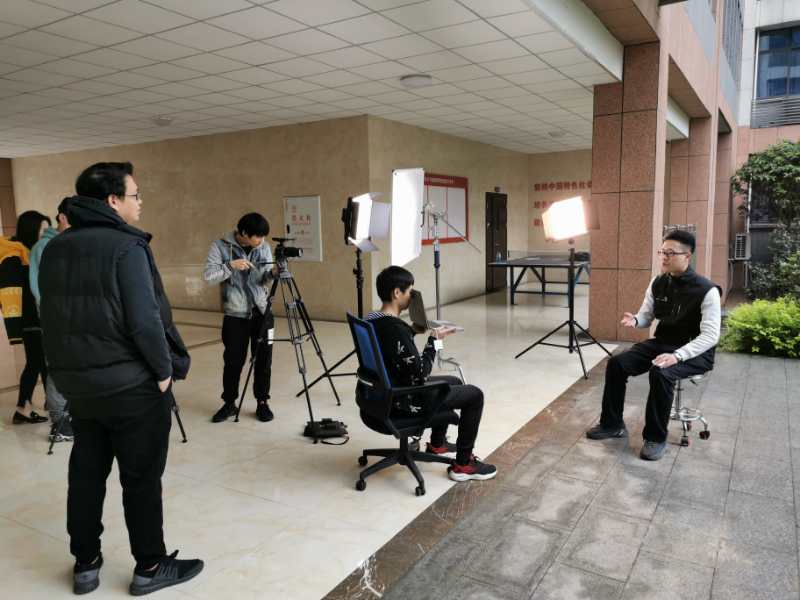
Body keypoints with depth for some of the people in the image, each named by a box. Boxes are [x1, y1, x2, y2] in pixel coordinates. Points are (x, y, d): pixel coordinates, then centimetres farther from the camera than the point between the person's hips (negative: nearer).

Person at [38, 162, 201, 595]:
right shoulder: (126, 247, -17)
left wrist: (66, 367, 19)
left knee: (85, 473, 17)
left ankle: (85, 564, 30)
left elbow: (51, 316, 13)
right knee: (141, 478, 5)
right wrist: (164, 369, -11)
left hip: (76, 382, 7)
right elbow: (144, 319, -22)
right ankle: (150, 567, 18)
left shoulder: (54, 249, 7)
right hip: (132, 384, -7)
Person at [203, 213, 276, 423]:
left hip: (262, 311, 3)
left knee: (263, 359, 5)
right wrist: (231, 266, -24)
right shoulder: (221, 246, -7)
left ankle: (262, 402, 19)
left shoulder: (264, 247, 3)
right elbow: (208, 275, -13)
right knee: (233, 361, 6)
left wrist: (272, 273, -14)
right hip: (235, 314, -2)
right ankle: (229, 403, 23)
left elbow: (264, 279, 7)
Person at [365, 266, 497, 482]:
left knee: (454, 382, 27)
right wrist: (433, 340, -15)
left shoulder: (370, 320, -1)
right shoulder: (397, 329, -29)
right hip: (404, 400, -9)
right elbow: (420, 375, -24)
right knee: (474, 395, 2)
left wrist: (413, 331, 6)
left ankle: (437, 443, 42)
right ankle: (462, 464, 10)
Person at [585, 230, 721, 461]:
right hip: (661, 343, 6)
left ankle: (656, 438, -14)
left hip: (694, 352, -6)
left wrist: (678, 355, -35)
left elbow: (710, 335, -22)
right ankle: (612, 424, 4)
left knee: (660, 374, -35)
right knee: (616, 363, -12)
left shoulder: (706, 290, -17)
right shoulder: (657, 284, 1)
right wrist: (634, 320, -15)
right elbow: (646, 316, 11)